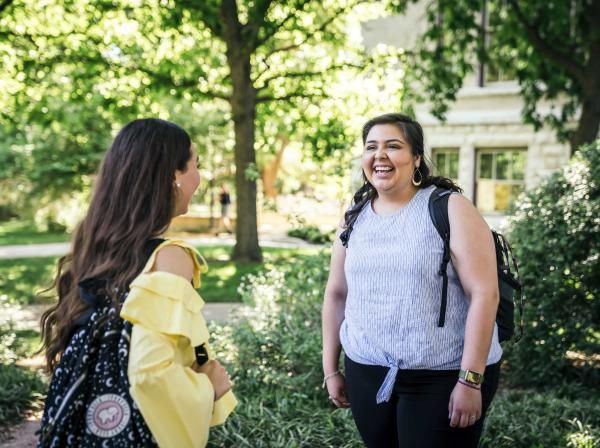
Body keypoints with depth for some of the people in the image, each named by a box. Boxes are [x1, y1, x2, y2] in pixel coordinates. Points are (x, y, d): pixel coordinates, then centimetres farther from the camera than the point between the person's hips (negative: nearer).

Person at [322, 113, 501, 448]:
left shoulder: (450, 210, -9)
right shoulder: (354, 218, 6)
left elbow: (484, 294, -14)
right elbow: (337, 295, 13)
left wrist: (470, 380, -18)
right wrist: (331, 369, 13)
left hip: (443, 377, -4)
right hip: (366, 374, 5)